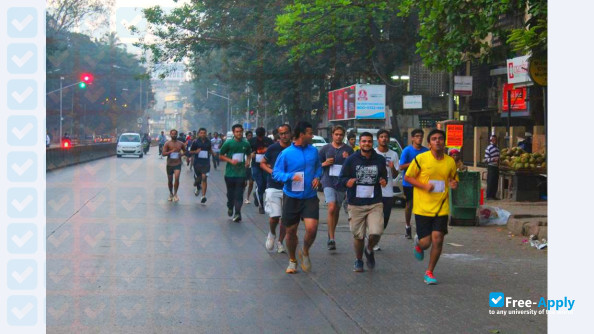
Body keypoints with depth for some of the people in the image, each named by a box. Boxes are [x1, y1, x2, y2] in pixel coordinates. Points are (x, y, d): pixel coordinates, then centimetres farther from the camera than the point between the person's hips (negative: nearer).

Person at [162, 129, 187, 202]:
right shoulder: (167, 144, -3)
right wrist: (171, 151, -25)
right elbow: (163, 153, -11)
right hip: (170, 164, 0)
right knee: (170, 180, 10)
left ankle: (175, 194, -9)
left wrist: (182, 154, -2)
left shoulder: (181, 143, 3)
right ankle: (171, 194, 31)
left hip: (177, 164, 0)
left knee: (177, 178, -21)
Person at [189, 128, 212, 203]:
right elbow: (190, 152, 1)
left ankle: (203, 196, -13)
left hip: (206, 163, 0)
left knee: (204, 178, -10)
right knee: (197, 178, 11)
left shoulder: (208, 142, 3)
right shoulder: (195, 142, -4)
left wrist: (212, 152, 2)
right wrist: (196, 151, -17)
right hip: (197, 162, 0)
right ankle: (198, 188, 45)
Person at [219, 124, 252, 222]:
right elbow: (221, 156, 2)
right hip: (230, 173, -1)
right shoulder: (228, 143, -3)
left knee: (239, 195, -6)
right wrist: (231, 161, -13)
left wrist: (248, 161, 1)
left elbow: (249, 154, 22)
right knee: (230, 193, 11)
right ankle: (230, 207, 36)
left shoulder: (246, 144, 4)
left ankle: (237, 213, -9)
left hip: (241, 173, 1)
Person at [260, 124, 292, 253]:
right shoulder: (273, 148, -2)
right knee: (274, 216, -9)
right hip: (273, 187, -1)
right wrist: (271, 171, -9)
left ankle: (280, 242, 19)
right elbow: (262, 163, 9)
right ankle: (272, 234, 22)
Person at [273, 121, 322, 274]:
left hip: (310, 197, 2)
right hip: (291, 197, -2)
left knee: (311, 228, -16)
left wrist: (317, 177, 0)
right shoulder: (286, 153, -8)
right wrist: (291, 176, -23)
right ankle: (292, 260, 31)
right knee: (291, 231, 9)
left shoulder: (313, 151, 4)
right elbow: (276, 173, -6)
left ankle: (305, 252, 13)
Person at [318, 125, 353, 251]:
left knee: (336, 211, 11)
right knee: (331, 208, -17)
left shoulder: (348, 150, 6)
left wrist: (348, 160, -13)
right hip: (328, 182, -2)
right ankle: (331, 239, -17)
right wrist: (324, 164, -9)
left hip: (342, 183, 2)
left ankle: (331, 237, 27)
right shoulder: (325, 149, 6)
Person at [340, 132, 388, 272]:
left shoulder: (380, 160, 7)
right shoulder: (351, 160, 1)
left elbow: (384, 175, 20)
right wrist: (347, 182, -19)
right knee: (358, 235, 6)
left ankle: (369, 250, 20)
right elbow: (342, 177, 4)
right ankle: (358, 260, 29)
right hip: (356, 204, -1)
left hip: (375, 203, 1)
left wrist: (384, 181, -4)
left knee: (375, 233, -13)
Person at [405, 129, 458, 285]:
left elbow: (454, 179, 18)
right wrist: (424, 186, -16)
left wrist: (454, 184, -6)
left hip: (441, 208, 2)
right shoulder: (421, 158, -7)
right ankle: (418, 243, 37)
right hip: (422, 207, -2)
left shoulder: (450, 161, 4)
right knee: (425, 242, -3)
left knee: (437, 240, -6)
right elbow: (407, 177, -1)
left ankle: (429, 272, 13)